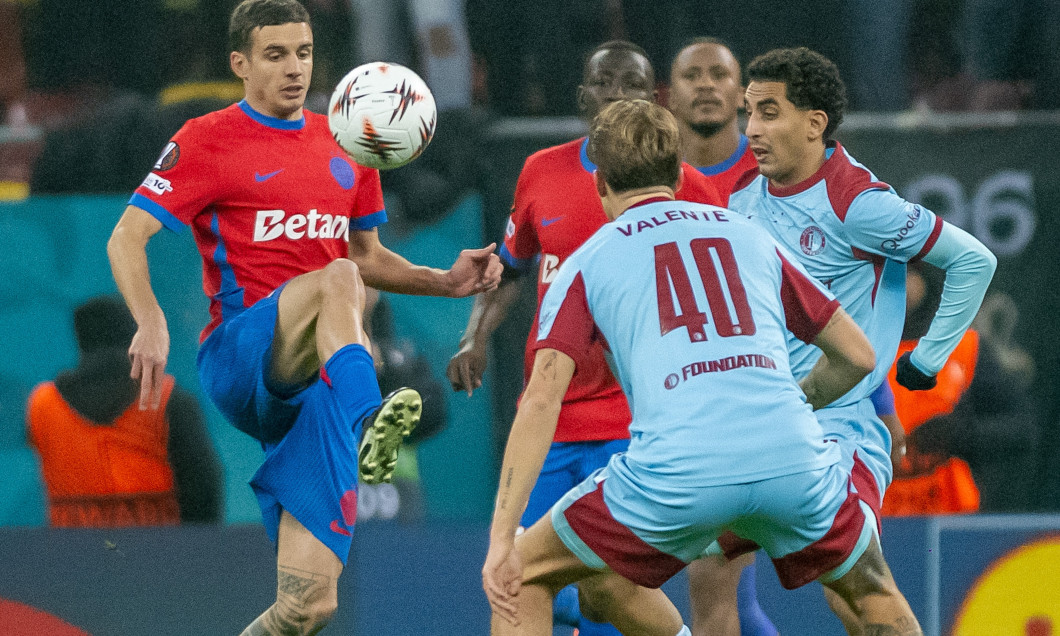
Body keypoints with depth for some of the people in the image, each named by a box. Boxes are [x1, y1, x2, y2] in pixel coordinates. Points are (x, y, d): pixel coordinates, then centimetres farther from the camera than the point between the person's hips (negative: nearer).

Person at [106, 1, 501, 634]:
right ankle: (367, 429, -57)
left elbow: (368, 256, 29)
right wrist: (151, 322, -24)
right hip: (236, 356, -5)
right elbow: (128, 237, -5)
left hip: (307, 382, 5)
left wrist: (445, 281, 11)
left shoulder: (344, 144, 18)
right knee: (337, 280, -36)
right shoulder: (208, 141, 3)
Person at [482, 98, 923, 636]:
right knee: (873, 592, 30)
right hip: (793, 460, 3)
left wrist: (502, 537, 1)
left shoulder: (586, 264, 18)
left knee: (523, 577, 18)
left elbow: (542, 398, 4)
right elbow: (857, 355, 28)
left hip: (675, 472, -3)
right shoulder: (750, 235, 26)